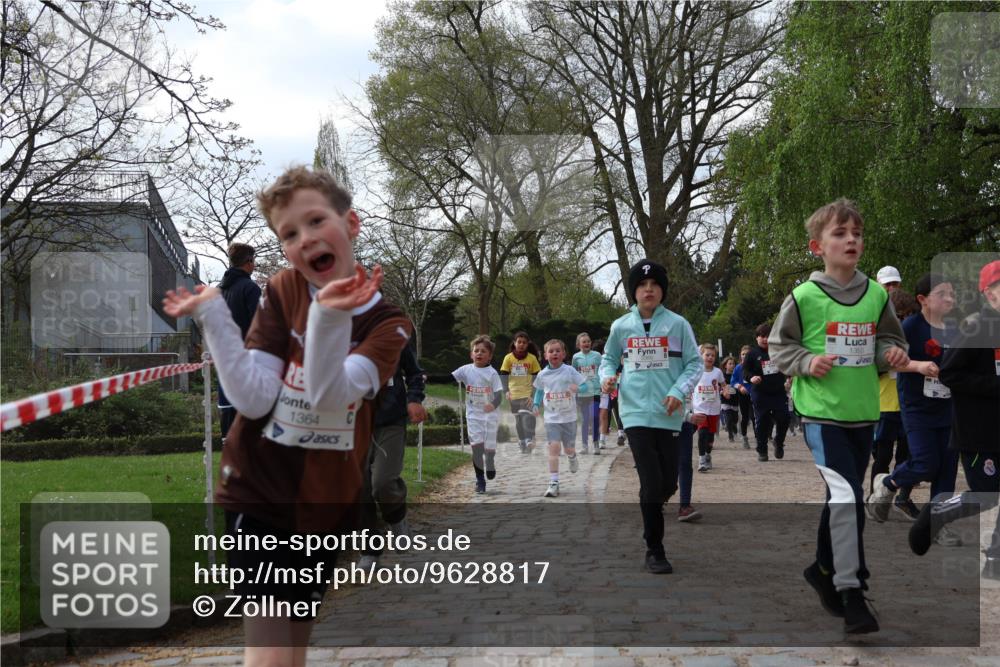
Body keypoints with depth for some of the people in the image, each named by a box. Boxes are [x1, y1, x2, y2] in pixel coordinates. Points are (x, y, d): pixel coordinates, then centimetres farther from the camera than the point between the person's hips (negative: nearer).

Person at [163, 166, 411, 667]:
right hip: (257, 493, -1)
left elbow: (330, 397, -26)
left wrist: (331, 316, -39)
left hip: (326, 503, 2)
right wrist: (210, 312, -20)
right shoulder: (280, 293, -7)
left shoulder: (387, 319, -9)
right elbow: (253, 399, -16)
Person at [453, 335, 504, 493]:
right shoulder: (466, 370, 1)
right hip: (473, 415, 1)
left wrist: (494, 404, -31)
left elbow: (499, 394, -10)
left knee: (489, 446, 0)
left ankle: (490, 465, 36)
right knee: (476, 446, -5)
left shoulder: (492, 373, -6)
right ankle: (480, 480, 8)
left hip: (490, 414, -1)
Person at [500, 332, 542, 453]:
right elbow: (503, 375, -1)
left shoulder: (532, 358, -3)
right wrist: (506, 391, -13)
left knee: (528, 417, -20)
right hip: (514, 394, 2)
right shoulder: (508, 358, -1)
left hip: (528, 393, -2)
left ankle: (529, 440, -23)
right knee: (518, 420, 10)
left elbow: (536, 375, 1)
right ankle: (522, 444, 20)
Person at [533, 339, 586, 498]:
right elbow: (539, 391, 17)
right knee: (554, 447, -12)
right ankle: (553, 483, -9)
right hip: (551, 418, 0)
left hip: (569, 416, 0)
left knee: (569, 448, 9)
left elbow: (585, 384, -5)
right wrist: (536, 404, 1)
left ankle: (572, 457, 49)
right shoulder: (542, 374, 1)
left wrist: (578, 388, -27)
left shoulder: (569, 371, -6)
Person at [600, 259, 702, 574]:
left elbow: (694, 362, 4)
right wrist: (608, 376, -4)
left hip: (669, 414, 1)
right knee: (651, 483, -8)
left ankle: (650, 509, 40)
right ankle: (655, 551, 6)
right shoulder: (621, 326, 5)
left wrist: (679, 392, -11)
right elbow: (609, 358, 18)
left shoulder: (677, 324, 0)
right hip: (637, 413, -1)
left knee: (667, 484, 5)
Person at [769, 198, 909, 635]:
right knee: (847, 496, -16)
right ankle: (850, 593, -8)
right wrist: (807, 363, -17)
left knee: (843, 498, 16)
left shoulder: (876, 295, 3)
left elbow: (888, 339, 15)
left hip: (864, 413, 5)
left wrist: (891, 353, -6)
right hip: (821, 413, -5)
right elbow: (779, 348, 0)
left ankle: (825, 569, 37)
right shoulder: (803, 298, -8)